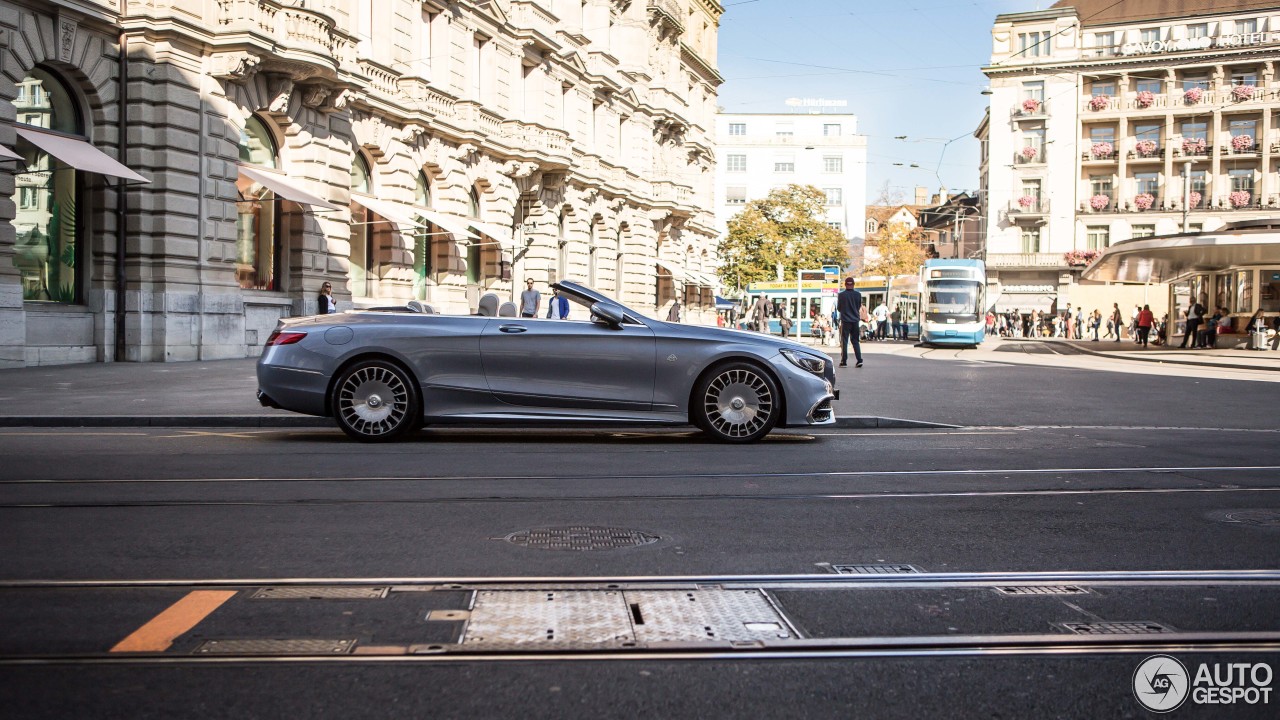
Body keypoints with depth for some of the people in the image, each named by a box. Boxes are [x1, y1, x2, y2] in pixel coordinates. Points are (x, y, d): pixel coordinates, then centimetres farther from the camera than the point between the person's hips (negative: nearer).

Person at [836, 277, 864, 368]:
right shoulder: (858, 295, -1)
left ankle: (844, 361, 2)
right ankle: (859, 360, 1)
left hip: (845, 320, -3)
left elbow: (838, 308, 2)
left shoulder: (841, 295, -9)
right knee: (855, 341, 12)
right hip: (855, 320, 3)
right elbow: (859, 307, 10)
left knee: (844, 341, 3)